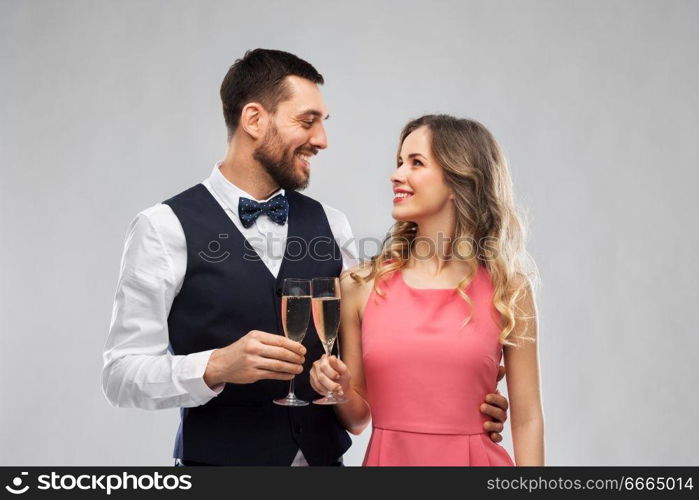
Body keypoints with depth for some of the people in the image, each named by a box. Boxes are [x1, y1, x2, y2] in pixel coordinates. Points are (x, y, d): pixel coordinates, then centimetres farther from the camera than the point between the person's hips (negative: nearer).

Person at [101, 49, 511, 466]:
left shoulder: (331, 224, 3)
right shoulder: (166, 228, -9)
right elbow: (122, 374, -10)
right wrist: (216, 366, -26)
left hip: (325, 458, 5)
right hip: (220, 459, -4)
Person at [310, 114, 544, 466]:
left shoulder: (507, 288, -7)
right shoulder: (360, 284, -5)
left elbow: (527, 420, -3)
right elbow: (357, 418, 4)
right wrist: (339, 392, -16)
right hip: (389, 457, 1)